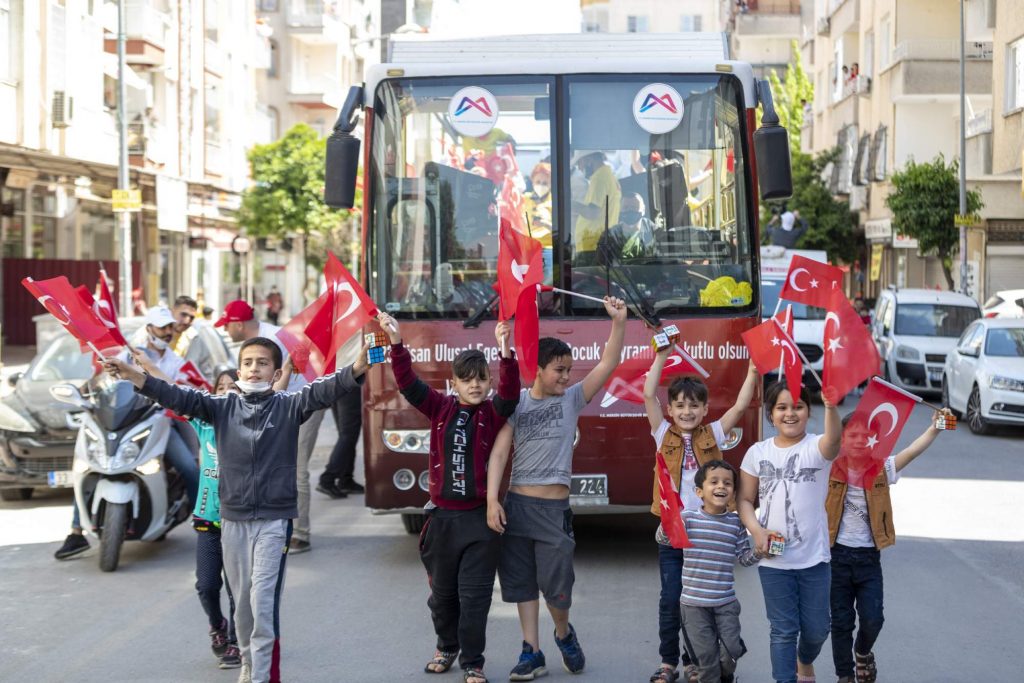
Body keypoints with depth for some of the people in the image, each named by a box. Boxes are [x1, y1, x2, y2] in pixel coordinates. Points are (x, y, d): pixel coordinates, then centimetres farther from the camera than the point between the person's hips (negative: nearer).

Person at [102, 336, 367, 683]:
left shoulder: (288, 406, -3)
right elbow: (182, 398, -8)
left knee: (263, 601, -8)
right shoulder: (223, 406, 3)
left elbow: (321, 391, -20)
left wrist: (357, 369, -40)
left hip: (274, 519, -3)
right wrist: (136, 377, -23)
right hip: (233, 519, 3)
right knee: (242, 601, 13)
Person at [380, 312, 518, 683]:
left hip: (479, 517, -3)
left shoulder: (493, 413, -4)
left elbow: (510, 391, -23)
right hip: (442, 514, 3)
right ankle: (447, 647, 38)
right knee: (442, 592, 16)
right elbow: (408, 383, -9)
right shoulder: (440, 408, 2)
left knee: (474, 596, -1)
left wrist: (505, 353, -40)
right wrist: (397, 344, -24)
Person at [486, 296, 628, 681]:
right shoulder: (516, 402, 1)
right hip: (516, 505, 1)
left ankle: (564, 634, 30)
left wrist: (619, 321, -18)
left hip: (554, 508, -1)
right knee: (522, 583, 7)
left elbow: (608, 364, -7)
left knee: (556, 585, 1)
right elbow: (499, 452, -2)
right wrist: (492, 501, -9)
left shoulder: (572, 399, 2)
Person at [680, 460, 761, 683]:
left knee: (731, 650, 2)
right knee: (706, 654, 3)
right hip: (694, 601, -2)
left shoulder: (735, 522, 2)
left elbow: (744, 557, 6)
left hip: (726, 601, 2)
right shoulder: (688, 517, -4)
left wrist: (759, 552, -13)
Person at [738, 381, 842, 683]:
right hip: (773, 559, 1)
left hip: (813, 557, -1)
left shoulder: (816, 447, -8)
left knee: (816, 628, 11)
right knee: (783, 630, 3)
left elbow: (834, 437, -33)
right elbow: (745, 500, 8)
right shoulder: (757, 452, 1)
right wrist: (757, 531, -13)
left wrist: (830, 405, -55)